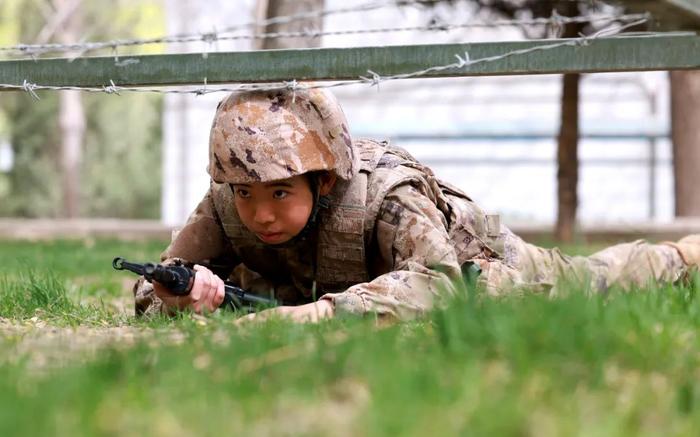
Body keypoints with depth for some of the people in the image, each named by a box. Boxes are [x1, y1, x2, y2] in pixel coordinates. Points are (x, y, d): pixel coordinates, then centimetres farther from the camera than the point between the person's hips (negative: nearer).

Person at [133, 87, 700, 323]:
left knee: (590, 281, 20)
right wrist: (186, 291, -57)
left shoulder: (384, 191, -47)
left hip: (473, 264, -4)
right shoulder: (225, 208, -33)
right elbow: (149, 295, -33)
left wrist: (327, 309, -76)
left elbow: (436, 280, -63)